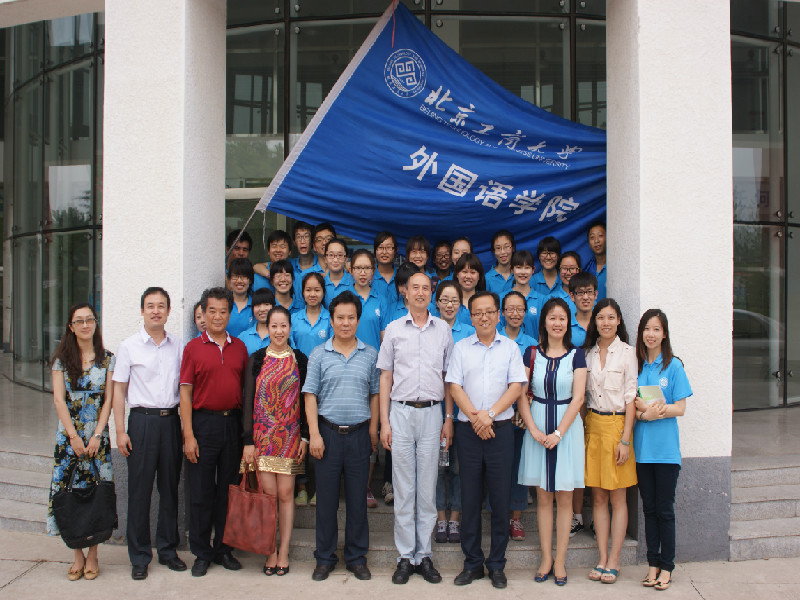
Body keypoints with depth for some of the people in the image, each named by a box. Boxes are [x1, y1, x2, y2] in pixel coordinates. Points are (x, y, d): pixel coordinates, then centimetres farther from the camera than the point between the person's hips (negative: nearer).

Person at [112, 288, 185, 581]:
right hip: (142, 421, -3)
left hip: (171, 421, 3)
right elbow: (119, 390, 2)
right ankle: (139, 557, 12)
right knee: (139, 489, 1)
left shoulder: (178, 346, 9)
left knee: (170, 487, 9)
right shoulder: (129, 347, 1)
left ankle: (168, 549, 22)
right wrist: (120, 431, -5)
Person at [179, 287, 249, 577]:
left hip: (233, 423, 3)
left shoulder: (240, 347, 8)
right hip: (204, 422, -2)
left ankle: (224, 549, 22)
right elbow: (185, 393, -3)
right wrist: (188, 435, -9)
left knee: (228, 488, 10)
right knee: (201, 491, 4)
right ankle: (201, 553, 16)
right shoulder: (193, 347, 0)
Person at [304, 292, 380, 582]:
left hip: (359, 434, 1)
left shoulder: (370, 354, 6)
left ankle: (356, 557, 20)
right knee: (326, 498, 6)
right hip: (328, 432, -1)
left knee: (357, 499, 7)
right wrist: (314, 433, -6)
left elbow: (375, 395, 8)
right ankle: (325, 558, 19)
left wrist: (373, 431, 2)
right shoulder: (319, 354, 3)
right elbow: (310, 395, 1)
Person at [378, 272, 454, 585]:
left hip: (432, 412, 1)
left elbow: (449, 377, 10)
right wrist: (384, 421, -1)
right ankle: (405, 557, 11)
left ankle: (424, 555, 15)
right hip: (401, 411, -1)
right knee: (403, 488, 3)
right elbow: (386, 377, 5)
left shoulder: (443, 329, 8)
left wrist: (449, 418, 4)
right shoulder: (394, 329, 6)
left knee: (428, 488, 6)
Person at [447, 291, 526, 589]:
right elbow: (455, 387, 1)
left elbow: (516, 387, -1)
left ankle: (497, 564, 14)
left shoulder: (510, 347, 7)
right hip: (468, 430, 1)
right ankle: (472, 563, 15)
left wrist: (489, 414, -12)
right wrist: (474, 417, -12)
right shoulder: (461, 348, 8)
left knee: (501, 499, 2)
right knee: (470, 498, 4)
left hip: (500, 429, 0)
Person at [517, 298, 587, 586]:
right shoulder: (531, 354, 3)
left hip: (567, 426, -1)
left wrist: (558, 433, -14)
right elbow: (521, 394, 0)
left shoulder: (576, 355, 0)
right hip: (538, 425, 1)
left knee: (564, 496, 4)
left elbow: (578, 397, -6)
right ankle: (546, 558, 15)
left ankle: (560, 560, 13)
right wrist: (534, 429, -11)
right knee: (543, 496, 6)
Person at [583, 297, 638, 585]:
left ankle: (613, 562, 8)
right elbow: (584, 394, 11)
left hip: (617, 424, -4)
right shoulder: (588, 353, 8)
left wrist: (625, 439, -10)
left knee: (618, 498, 1)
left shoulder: (627, 352, -3)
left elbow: (631, 397, -6)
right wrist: (584, 428, 0)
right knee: (598, 497, 6)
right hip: (592, 424, 4)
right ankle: (602, 559, 13)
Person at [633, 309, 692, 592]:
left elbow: (680, 408, -6)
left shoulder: (673, 366, -2)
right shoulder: (635, 365, 7)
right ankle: (653, 564, 19)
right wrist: (644, 411, -13)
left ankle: (666, 566, 14)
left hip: (665, 447, -3)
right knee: (649, 508, 10)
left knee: (665, 509, 2)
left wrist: (647, 410, -17)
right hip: (642, 446, 3)